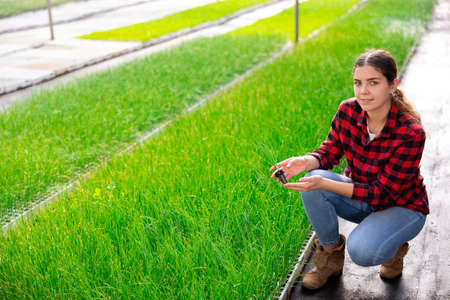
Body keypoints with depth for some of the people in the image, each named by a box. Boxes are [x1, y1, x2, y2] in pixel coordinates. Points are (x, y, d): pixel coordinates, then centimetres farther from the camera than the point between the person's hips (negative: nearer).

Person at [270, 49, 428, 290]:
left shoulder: (411, 133, -29)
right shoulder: (348, 111, -15)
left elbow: (382, 192, -28)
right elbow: (330, 152, -4)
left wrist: (325, 184, -39)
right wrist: (306, 162, -28)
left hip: (401, 206, -4)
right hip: (359, 194, 5)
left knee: (361, 251, -32)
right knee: (313, 180, -25)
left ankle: (392, 246, 6)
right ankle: (331, 255, -4)